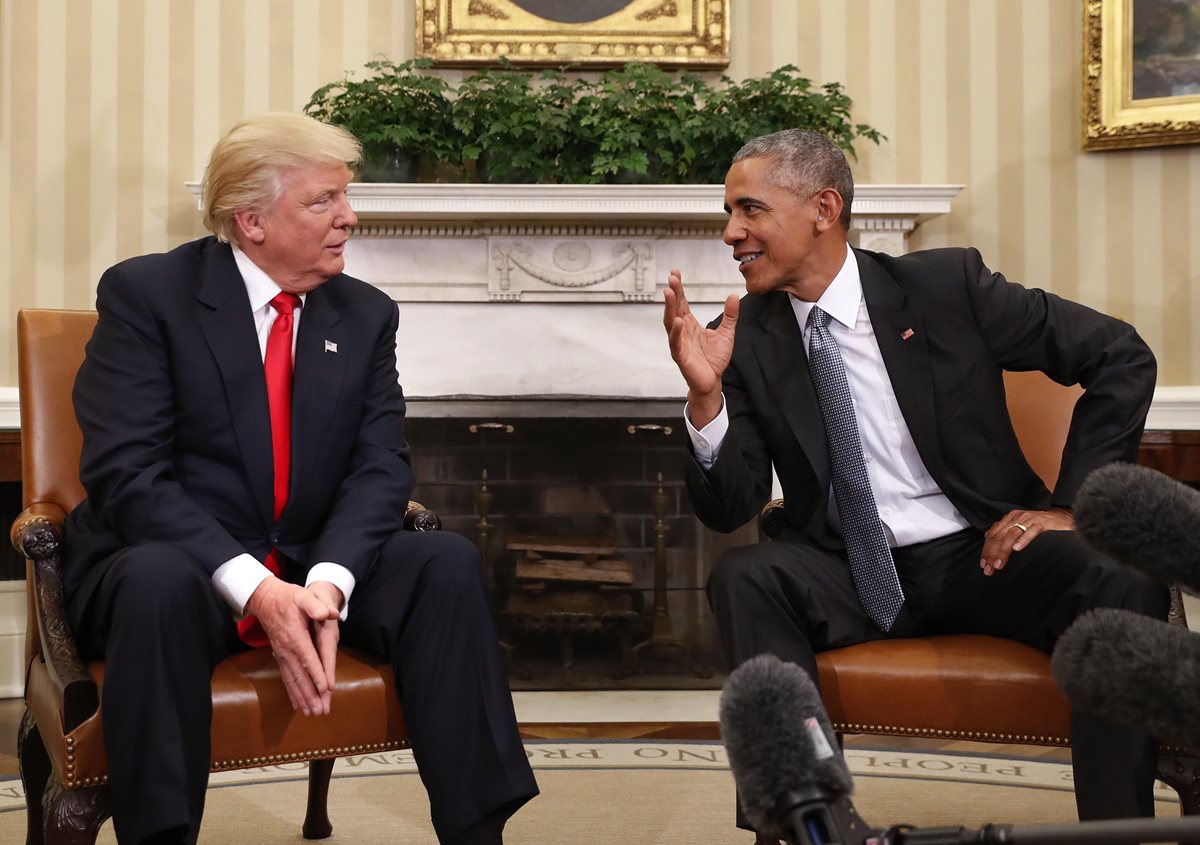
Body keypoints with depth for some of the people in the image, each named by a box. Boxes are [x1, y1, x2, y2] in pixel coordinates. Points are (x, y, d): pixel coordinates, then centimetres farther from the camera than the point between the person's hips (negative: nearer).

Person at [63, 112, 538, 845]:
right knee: (161, 583, -38)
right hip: (176, 562, -4)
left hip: (311, 567, 4)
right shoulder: (146, 292, -9)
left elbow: (380, 468, -3)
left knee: (447, 561, -22)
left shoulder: (367, 314, 5)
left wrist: (327, 581, -24)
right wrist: (253, 588, -30)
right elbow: (126, 474, -18)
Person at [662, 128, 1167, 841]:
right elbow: (729, 509, -3)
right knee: (744, 577, -28)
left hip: (982, 553, -1)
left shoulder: (945, 285, -4)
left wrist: (1070, 506, -6)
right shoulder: (747, 338, 1)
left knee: (1123, 584, -29)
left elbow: (1122, 356, -1)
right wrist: (706, 393, -19)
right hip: (849, 577, 2)